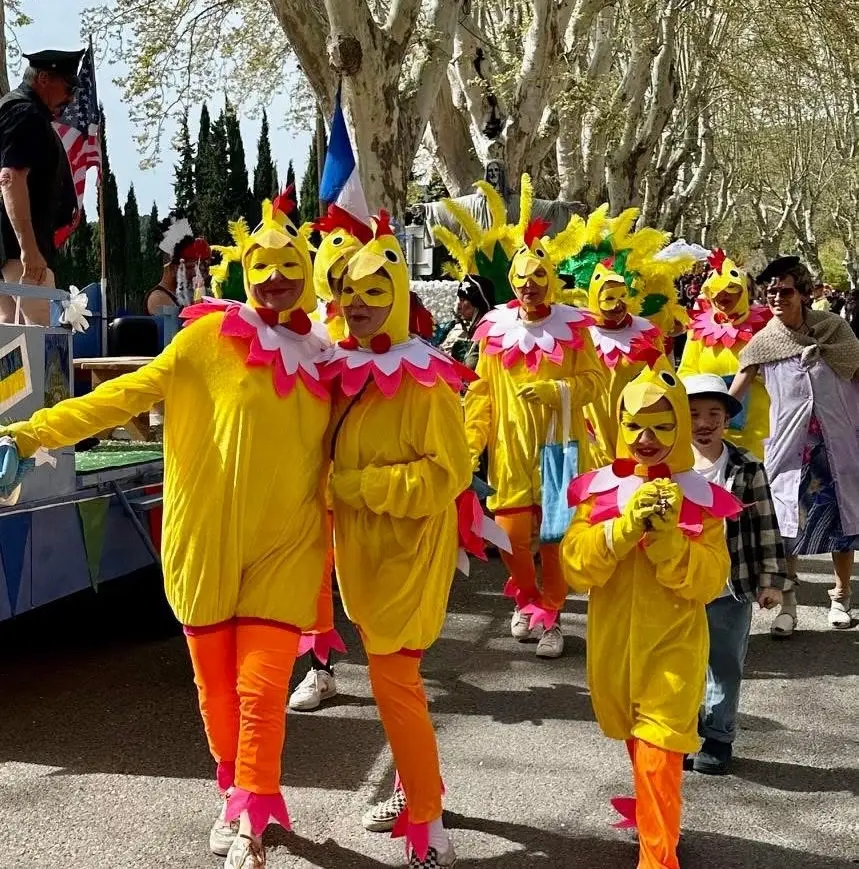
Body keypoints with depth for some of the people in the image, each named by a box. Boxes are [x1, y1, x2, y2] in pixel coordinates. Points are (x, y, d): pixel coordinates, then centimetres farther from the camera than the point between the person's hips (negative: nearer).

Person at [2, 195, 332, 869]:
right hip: (206, 540, -1)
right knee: (216, 682, 12)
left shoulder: (321, 356, 6)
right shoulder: (211, 335, -4)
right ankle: (237, 796, 35)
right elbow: (130, 393, -10)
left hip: (284, 545, 1)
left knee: (261, 688, -6)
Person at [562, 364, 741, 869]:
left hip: (673, 648, -3)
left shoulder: (701, 500, -6)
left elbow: (709, 582, -12)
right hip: (613, 645, 3)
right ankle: (652, 812, 45)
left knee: (658, 755, -8)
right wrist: (624, 528, -26)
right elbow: (575, 568, -12)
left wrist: (667, 537, -26)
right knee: (637, 746, 20)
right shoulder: (599, 491, -2)